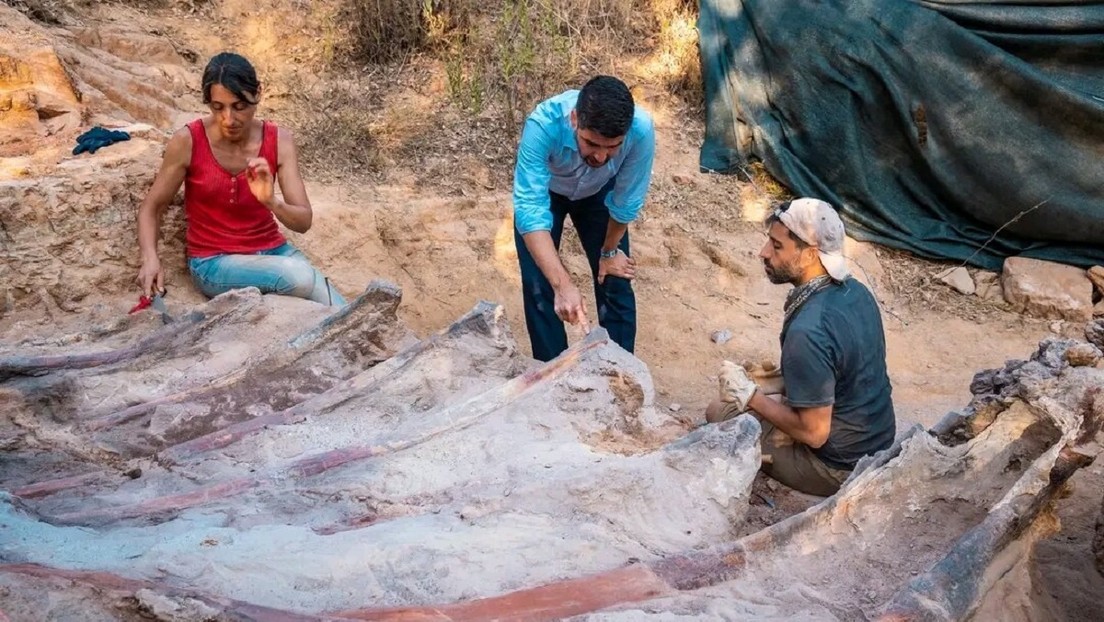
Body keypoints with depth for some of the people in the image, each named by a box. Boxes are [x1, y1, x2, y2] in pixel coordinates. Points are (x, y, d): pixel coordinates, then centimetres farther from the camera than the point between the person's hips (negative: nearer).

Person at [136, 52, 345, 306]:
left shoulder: (279, 140, -8)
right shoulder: (187, 141, -13)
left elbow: (304, 221, -11)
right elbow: (150, 208, -3)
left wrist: (272, 202, -33)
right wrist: (150, 259, -21)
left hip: (272, 251, 3)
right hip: (213, 262, -2)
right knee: (301, 277, -30)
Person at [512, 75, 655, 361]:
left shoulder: (641, 130, -38)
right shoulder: (543, 125, -44)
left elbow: (626, 201, -21)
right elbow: (530, 210, -47)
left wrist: (609, 250, -5)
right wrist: (563, 284, -58)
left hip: (599, 192, 2)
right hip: (543, 190, -1)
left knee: (615, 283, 1)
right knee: (539, 286, -6)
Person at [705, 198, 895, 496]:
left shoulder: (807, 332, -32)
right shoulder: (856, 290, -4)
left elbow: (814, 432, -25)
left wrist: (750, 395, -14)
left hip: (840, 468, -8)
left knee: (719, 414, 4)